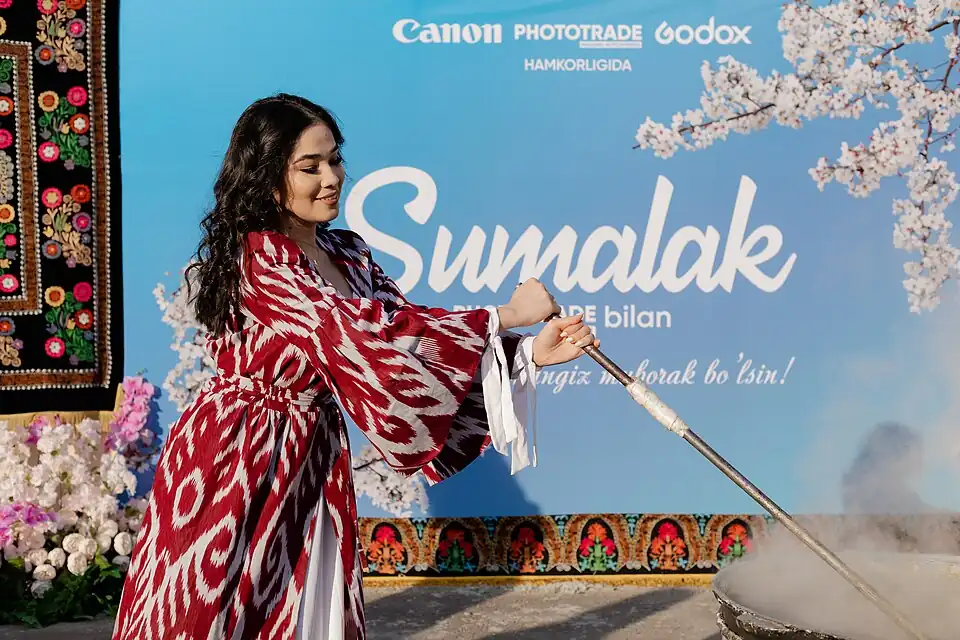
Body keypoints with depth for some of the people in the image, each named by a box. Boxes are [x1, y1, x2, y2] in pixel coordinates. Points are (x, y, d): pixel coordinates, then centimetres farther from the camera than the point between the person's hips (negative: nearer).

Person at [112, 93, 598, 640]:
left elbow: (408, 328, -2)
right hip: (235, 461, -7)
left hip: (310, 461, 7)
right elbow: (361, 331, -29)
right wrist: (504, 317, -25)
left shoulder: (348, 254, 4)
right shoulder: (258, 256, -21)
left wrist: (529, 351, -14)